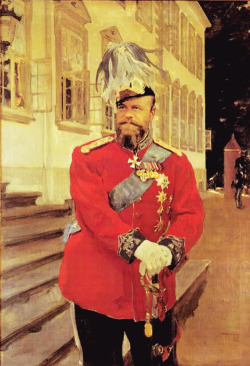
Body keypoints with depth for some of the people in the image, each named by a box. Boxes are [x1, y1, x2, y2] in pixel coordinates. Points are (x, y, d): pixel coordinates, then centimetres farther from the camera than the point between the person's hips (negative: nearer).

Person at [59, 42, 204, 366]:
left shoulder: (176, 162, 1)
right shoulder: (87, 157, -5)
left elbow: (191, 214, -8)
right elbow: (93, 210, -18)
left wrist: (167, 250, -28)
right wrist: (138, 246, -32)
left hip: (153, 291, 2)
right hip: (97, 287, -1)